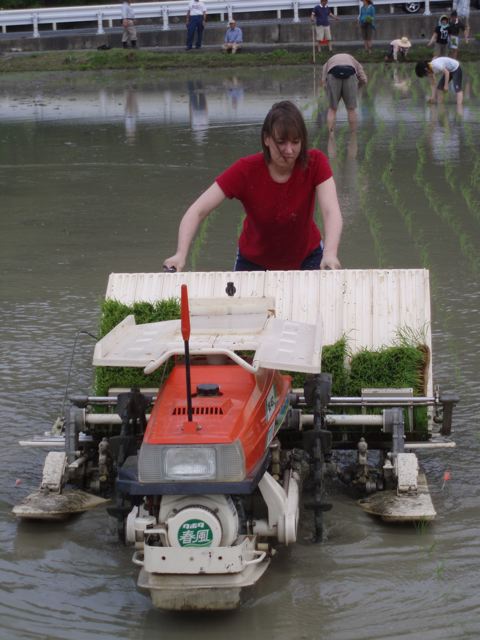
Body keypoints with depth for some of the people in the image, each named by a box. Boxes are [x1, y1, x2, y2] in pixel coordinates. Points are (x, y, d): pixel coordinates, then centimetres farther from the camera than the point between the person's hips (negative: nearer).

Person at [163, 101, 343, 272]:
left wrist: (330, 254, -55)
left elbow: (331, 211, -35)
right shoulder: (246, 170, -26)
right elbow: (197, 211, -29)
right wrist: (181, 254, -46)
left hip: (306, 259, 0)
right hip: (254, 262, 0)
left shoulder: (315, 163, -24)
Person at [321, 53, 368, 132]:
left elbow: (323, 81, 17)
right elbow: (364, 80, 22)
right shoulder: (353, 60, 39)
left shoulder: (327, 63, 38)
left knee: (332, 108, 10)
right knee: (351, 108, 12)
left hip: (333, 73, 0)